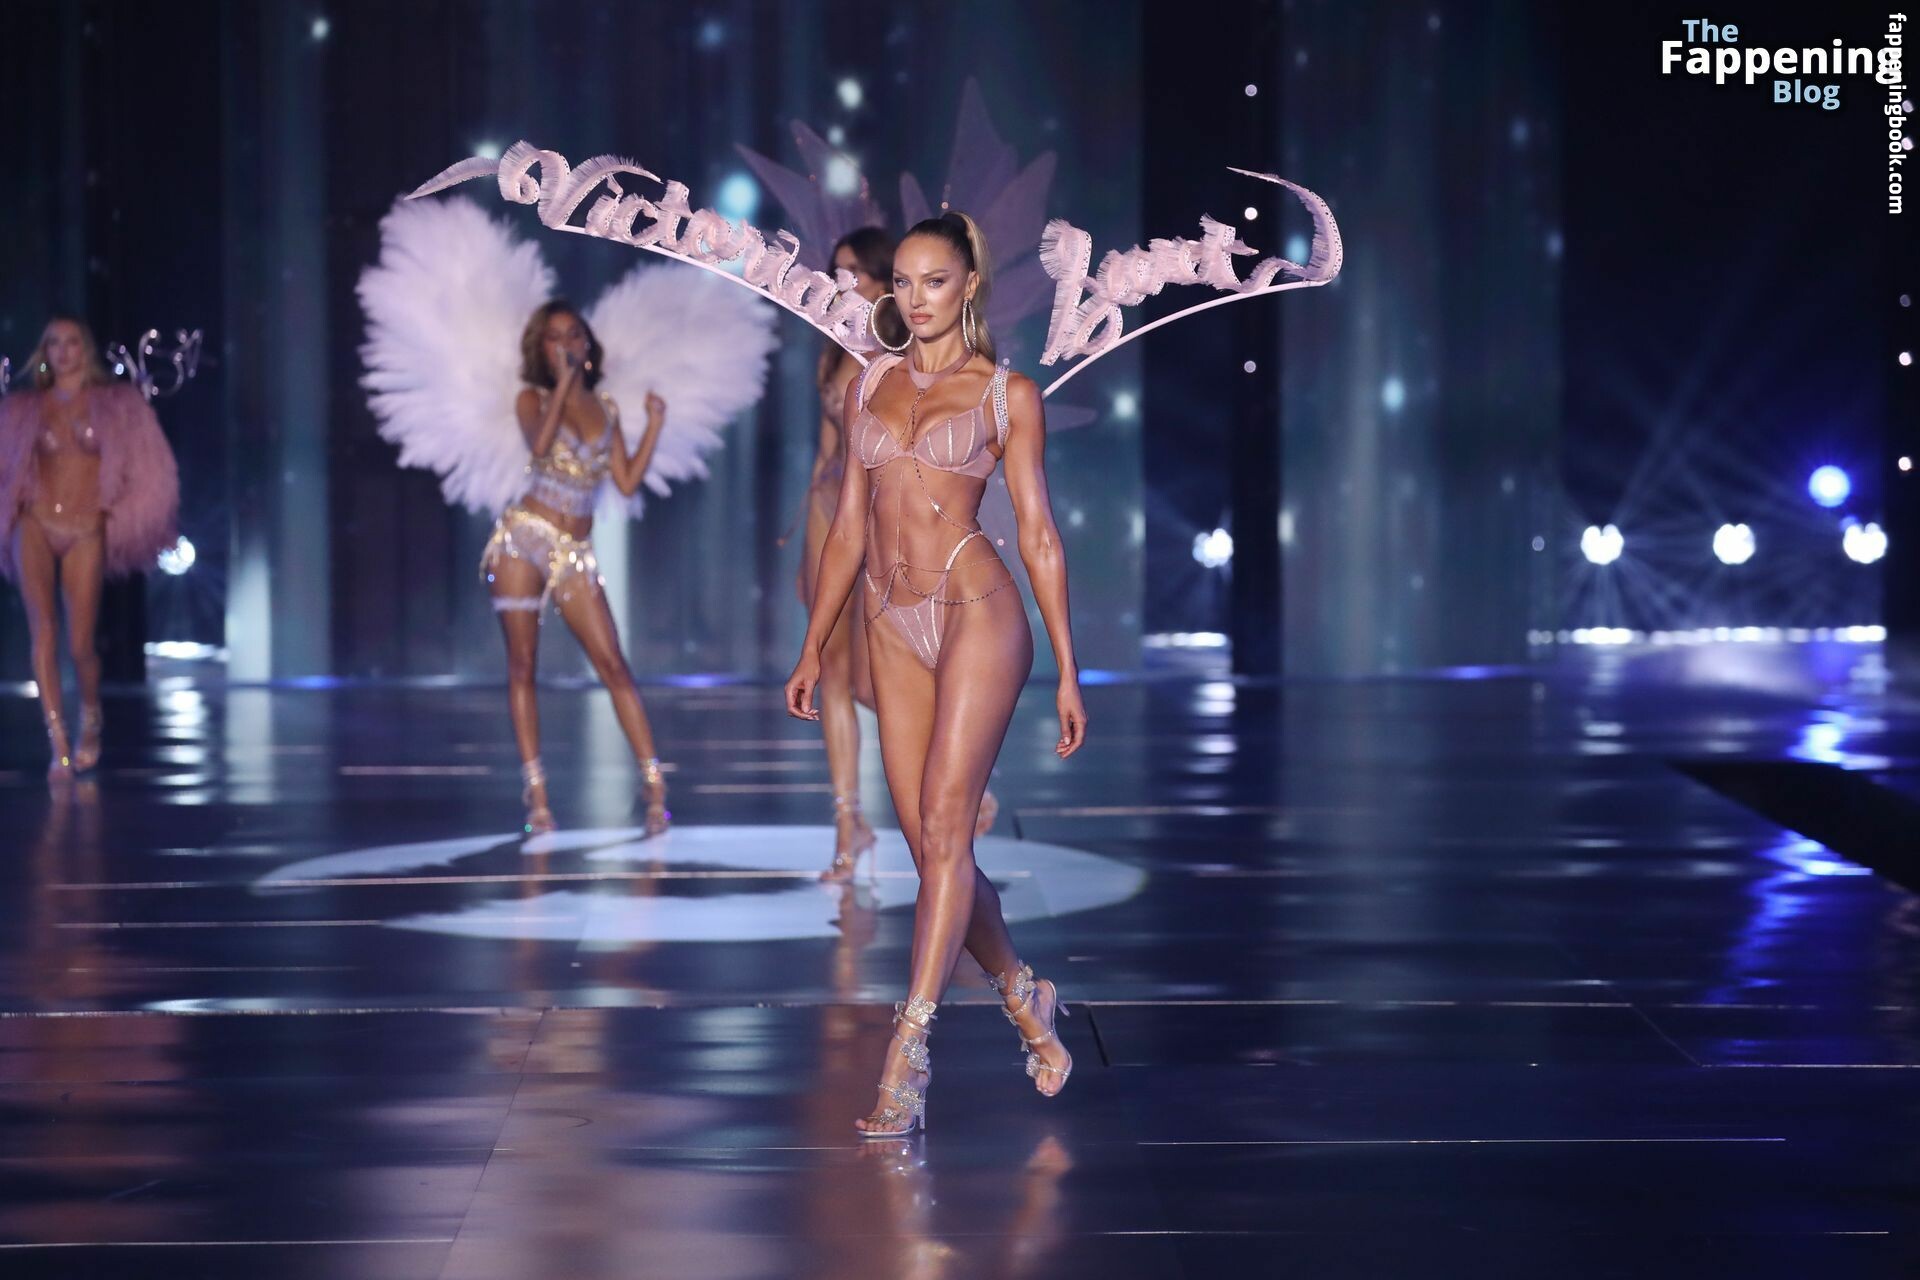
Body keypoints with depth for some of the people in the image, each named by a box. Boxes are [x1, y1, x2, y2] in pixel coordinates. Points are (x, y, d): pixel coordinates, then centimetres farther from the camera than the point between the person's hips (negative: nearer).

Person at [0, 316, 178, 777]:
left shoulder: (117, 403, 7)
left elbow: (148, 470, 8)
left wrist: (114, 511, 3)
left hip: (87, 532, -1)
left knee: (80, 643, -4)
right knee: (43, 630, -15)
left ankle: (90, 720, 27)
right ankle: (59, 744, -15)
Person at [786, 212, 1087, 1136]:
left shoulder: (1008, 394, 3)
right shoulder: (870, 385, 15)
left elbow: (1037, 533, 2)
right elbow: (849, 525, 17)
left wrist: (1068, 670, -1)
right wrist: (812, 648, 14)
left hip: (976, 608, -5)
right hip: (893, 624, 5)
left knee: (944, 826, -13)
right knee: (927, 840, 3)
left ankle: (905, 1060, -16)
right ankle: (1025, 997, 25)